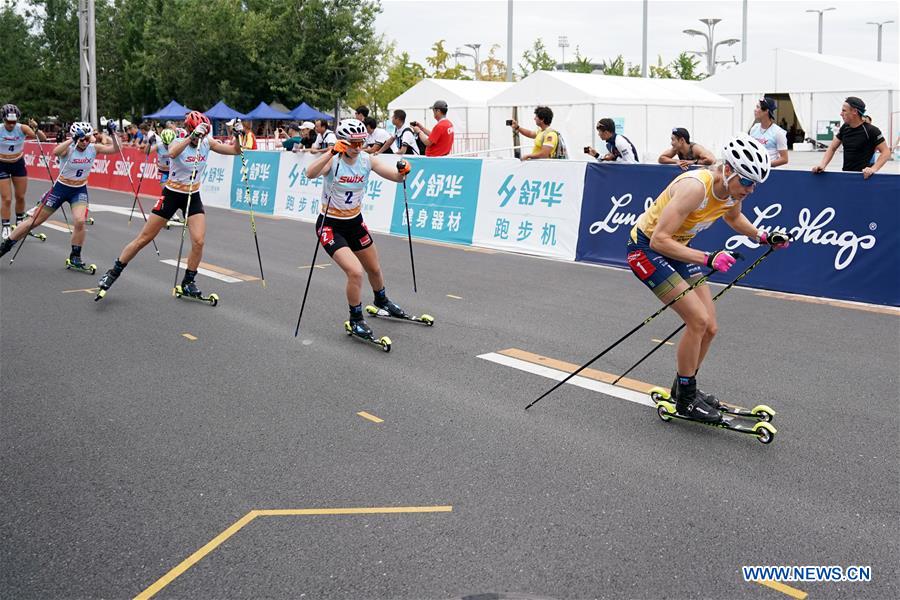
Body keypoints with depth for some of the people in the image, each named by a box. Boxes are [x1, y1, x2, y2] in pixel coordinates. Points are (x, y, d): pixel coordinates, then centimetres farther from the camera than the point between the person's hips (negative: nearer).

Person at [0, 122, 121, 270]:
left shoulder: (93, 148, -10)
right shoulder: (68, 148, -20)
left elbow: (115, 149, -15)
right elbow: (55, 152, -42)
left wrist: (113, 134, -30)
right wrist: (73, 140, -48)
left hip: (80, 191, 2)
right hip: (61, 187, -2)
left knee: (79, 221, -23)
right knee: (34, 221, 4)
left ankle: (75, 259, -3)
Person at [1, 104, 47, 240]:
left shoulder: (22, 128, -17)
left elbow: (43, 139, -20)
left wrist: (36, 129, -37)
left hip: (19, 164, 2)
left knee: (20, 197, 12)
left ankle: (20, 222, 32)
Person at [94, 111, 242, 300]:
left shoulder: (207, 142, -5)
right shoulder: (178, 143, -18)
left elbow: (235, 150, -6)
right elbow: (171, 153, -42)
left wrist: (238, 136, -25)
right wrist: (192, 137, -51)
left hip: (193, 197, 3)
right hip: (172, 195, -3)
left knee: (199, 242, -12)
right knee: (143, 238, 2)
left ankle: (188, 283, 6)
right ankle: (113, 273, 15)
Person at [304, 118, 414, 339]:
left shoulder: (367, 160, -8)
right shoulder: (333, 161, -22)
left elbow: (397, 177, -11)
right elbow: (310, 173, -43)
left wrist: (402, 171, -34)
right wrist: (332, 152, -55)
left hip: (355, 223, 6)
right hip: (330, 226, -6)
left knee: (374, 269, 21)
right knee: (355, 272, -21)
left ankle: (381, 300, 53)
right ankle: (356, 320, 1)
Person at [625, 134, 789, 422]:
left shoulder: (732, 190, -7)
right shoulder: (695, 187, -32)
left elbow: (733, 218, 19)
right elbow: (659, 240, -35)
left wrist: (762, 236, 3)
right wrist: (707, 259, -42)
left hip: (676, 249, 8)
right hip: (646, 248, -8)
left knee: (709, 327, 5)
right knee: (698, 319, -17)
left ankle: (684, 388, 25)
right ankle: (685, 399, -2)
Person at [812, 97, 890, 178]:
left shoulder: (871, 131, -10)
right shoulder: (844, 128, 7)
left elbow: (886, 152, -10)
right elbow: (832, 148, 11)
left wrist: (873, 169, -24)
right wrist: (822, 164, -5)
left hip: (863, 176, -5)